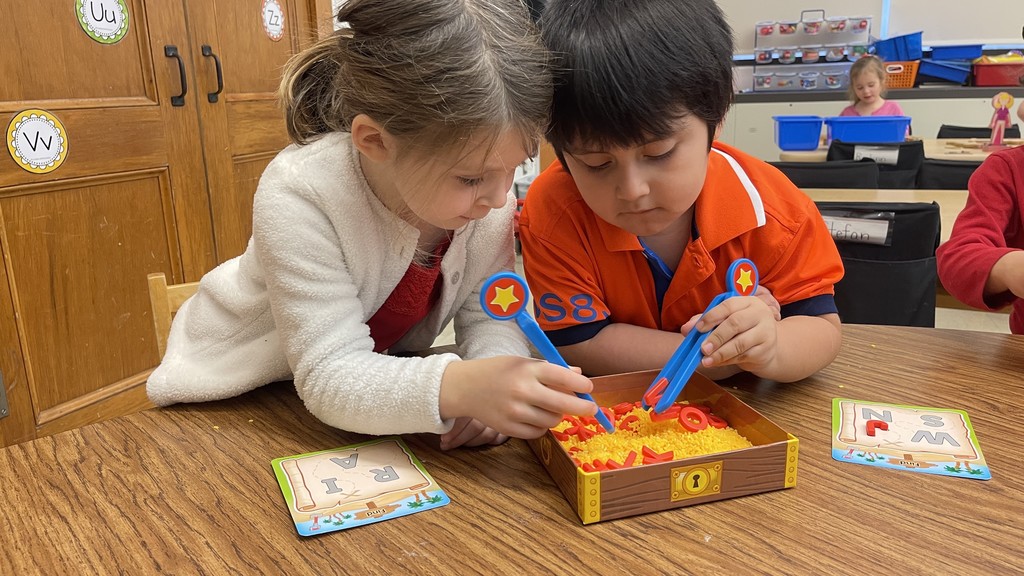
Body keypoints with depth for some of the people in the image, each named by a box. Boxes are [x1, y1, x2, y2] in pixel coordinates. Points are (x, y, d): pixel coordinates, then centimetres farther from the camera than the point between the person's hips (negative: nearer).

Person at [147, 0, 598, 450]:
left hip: (381, 380, 4)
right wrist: (459, 387, -47)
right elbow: (329, 378, -32)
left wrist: (490, 384, -32)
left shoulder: (486, 188, -17)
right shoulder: (297, 197, -30)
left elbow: (489, 316, -12)